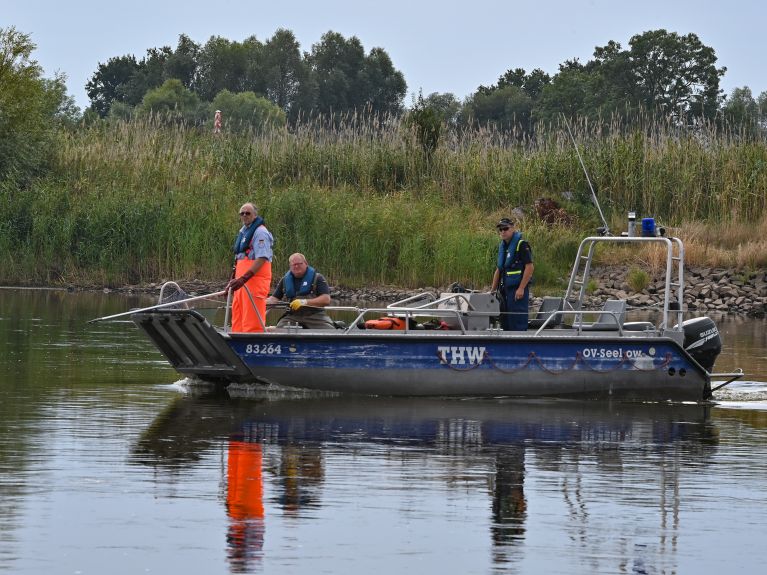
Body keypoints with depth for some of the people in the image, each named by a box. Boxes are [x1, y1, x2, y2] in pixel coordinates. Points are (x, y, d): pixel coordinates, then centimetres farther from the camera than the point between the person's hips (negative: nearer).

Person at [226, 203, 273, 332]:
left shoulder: (260, 232, -9)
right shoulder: (243, 231, 20)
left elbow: (261, 259, -19)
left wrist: (243, 278, -26)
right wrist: (234, 279, 20)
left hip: (254, 280, -10)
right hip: (242, 282, 10)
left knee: (252, 322, -13)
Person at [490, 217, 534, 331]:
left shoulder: (521, 245, -10)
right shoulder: (502, 246, 16)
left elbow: (530, 267, -16)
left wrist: (521, 288, -20)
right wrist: (493, 289, 19)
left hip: (518, 289, -9)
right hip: (505, 290, 9)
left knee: (517, 323, -10)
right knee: (505, 322, 11)